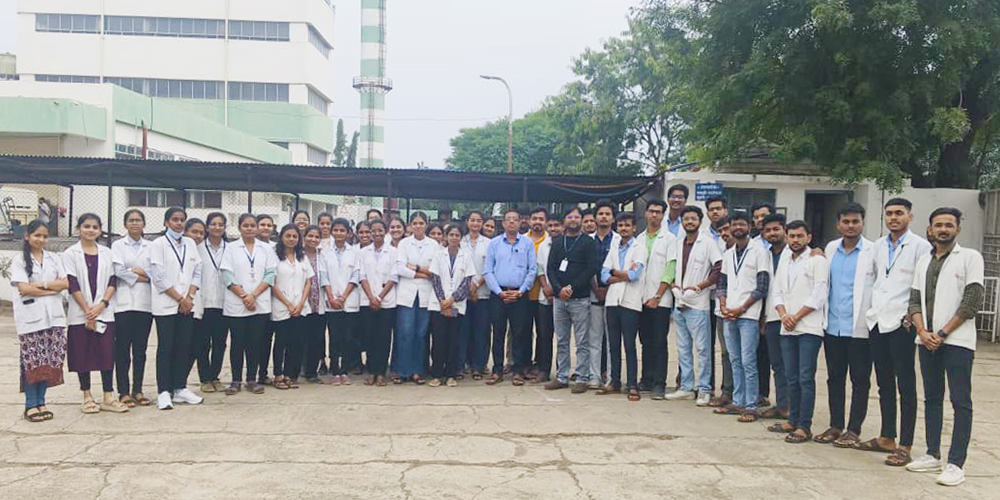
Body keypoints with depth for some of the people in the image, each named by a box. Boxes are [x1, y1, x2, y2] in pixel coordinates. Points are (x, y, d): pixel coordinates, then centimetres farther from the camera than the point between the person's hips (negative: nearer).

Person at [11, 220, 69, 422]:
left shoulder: (54, 258, 13)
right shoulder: (19, 260, 2)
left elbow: (65, 283, 3)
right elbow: (23, 288, -9)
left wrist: (40, 284, -8)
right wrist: (52, 289, -7)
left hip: (53, 316, 4)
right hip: (30, 317, -3)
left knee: (50, 361, 3)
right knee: (32, 361, -3)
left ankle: (40, 402, 13)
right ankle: (30, 405, 6)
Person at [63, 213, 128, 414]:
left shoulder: (107, 253, 10)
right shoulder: (70, 254, 2)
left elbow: (113, 281, 4)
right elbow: (72, 284, -4)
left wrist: (102, 304, -10)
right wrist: (87, 310, -10)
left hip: (105, 312, 2)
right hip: (80, 313, -2)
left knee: (108, 354, 0)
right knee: (82, 355, 3)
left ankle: (109, 397, 6)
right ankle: (87, 397, 13)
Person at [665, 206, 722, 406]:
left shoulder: (708, 243, -6)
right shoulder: (679, 244, 13)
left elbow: (720, 268, -13)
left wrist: (700, 286, -14)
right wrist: (673, 284, 3)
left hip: (698, 304, -7)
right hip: (679, 303, 7)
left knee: (702, 348, -3)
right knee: (683, 348, 11)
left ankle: (704, 390, 6)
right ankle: (686, 387, 20)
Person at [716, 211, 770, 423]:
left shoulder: (759, 251, -3)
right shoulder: (728, 254, 16)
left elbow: (762, 286, -8)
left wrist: (741, 308, -11)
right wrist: (723, 306, 0)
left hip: (748, 315, -6)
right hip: (729, 315, 6)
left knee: (748, 362, -7)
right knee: (735, 361, 10)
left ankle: (751, 406, -1)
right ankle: (737, 402, 17)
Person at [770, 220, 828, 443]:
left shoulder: (817, 261, -3)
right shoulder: (784, 263, 18)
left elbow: (818, 296, -10)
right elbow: (776, 292, 14)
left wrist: (796, 317, -9)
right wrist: (783, 315, -4)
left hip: (809, 328, -6)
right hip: (787, 329, 6)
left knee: (806, 378, -7)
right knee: (791, 378, 11)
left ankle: (804, 427, -4)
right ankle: (793, 420, 20)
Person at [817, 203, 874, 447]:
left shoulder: (873, 251, -5)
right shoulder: (830, 249, 10)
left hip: (860, 328, -4)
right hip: (833, 326, 5)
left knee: (860, 380, 4)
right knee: (834, 378, 10)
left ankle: (853, 430, 12)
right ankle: (835, 426, 20)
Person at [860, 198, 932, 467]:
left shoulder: (920, 246, -6)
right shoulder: (879, 246, 12)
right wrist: (874, 307, 13)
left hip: (902, 323, -6)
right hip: (877, 321, 6)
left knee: (906, 386, -1)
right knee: (884, 384, 13)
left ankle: (905, 446, 4)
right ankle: (886, 437, 24)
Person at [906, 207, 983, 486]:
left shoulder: (970, 257, -2)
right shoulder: (924, 261, 14)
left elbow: (972, 302, -8)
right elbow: (915, 300, 12)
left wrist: (943, 333, -11)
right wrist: (922, 331, -4)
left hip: (957, 341, -6)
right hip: (927, 341, 6)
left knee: (961, 402, -4)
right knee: (932, 399, 11)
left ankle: (955, 464, -3)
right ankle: (933, 456, 20)